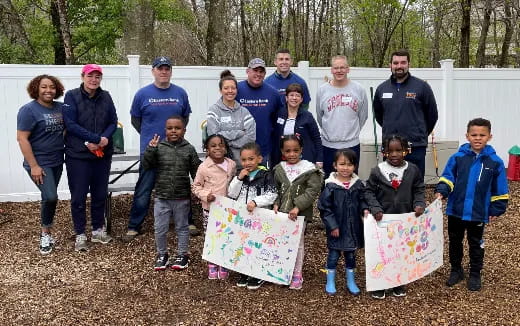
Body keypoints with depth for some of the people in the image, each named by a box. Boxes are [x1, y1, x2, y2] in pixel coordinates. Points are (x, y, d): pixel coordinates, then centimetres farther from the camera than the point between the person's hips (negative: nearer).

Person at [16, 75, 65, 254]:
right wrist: (34, 166, -19)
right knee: (50, 197, -16)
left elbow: (66, 130, 18)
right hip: (40, 163, -6)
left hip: (57, 162, 6)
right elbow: (22, 139, -15)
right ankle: (46, 233, 5)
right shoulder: (29, 110, -12)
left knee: (48, 198, 14)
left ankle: (46, 230, 27)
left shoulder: (60, 108, 4)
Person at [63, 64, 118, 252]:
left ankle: (98, 230, 27)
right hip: (78, 155, -4)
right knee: (78, 196, 2)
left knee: (100, 194, 13)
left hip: (103, 154, 4)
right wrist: (96, 139, -18)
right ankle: (80, 235, 13)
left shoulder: (105, 97, 5)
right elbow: (70, 124, -13)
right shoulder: (72, 96, -6)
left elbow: (113, 122, 5)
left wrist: (105, 139, -15)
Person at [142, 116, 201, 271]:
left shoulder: (189, 149, -1)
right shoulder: (159, 147, -3)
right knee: (160, 228, 7)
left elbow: (196, 172, 2)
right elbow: (146, 165, -6)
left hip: (182, 198, 0)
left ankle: (182, 255, 27)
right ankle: (162, 254, 26)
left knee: (182, 227, 13)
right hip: (162, 197, 1)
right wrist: (150, 149, -19)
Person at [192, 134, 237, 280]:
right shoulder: (204, 167, -12)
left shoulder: (232, 165, 0)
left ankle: (223, 265, 24)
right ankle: (212, 265, 22)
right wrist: (205, 195, -17)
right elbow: (195, 186, -1)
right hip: (210, 209, -3)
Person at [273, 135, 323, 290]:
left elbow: (313, 191, -14)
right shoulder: (279, 169, 3)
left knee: (298, 242, 8)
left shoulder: (308, 169, -11)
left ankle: (297, 274, 20)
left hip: (300, 213, -4)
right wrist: (276, 203, -4)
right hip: (282, 212, 4)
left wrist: (298, 207, -20)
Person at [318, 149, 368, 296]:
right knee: (333, 255, 10)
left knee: (351, 254, 17)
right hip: (336, 228, -3)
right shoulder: (331, 186, -16)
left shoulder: (358, 184, -4)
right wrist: (332, 226, -14)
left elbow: (362, 200, 10)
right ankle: (330, 282, 27)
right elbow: (324, 208, -12)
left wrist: (365, 209, -12)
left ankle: (350, 281, 34)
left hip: (353, 227, 3)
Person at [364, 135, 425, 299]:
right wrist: (375, 208, -15)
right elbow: (369, 192, -3)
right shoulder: (377, 171, -8)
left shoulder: (413, 170, -2)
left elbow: (419, 190, 6)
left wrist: (419, 204, -11)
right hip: (383, 219, -2)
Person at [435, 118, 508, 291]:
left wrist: (496, 210, 1)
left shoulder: (495, 162, -7)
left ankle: (475, 275, 29)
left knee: (476, 244, 14)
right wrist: (441, 191, -23)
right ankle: (456, 270, 34)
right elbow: (448, 177, -5)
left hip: (478, 213, -1)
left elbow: (500, 190, 0)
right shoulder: (457, 157, -7)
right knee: (454, 241, 16)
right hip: (456, 210, 1)